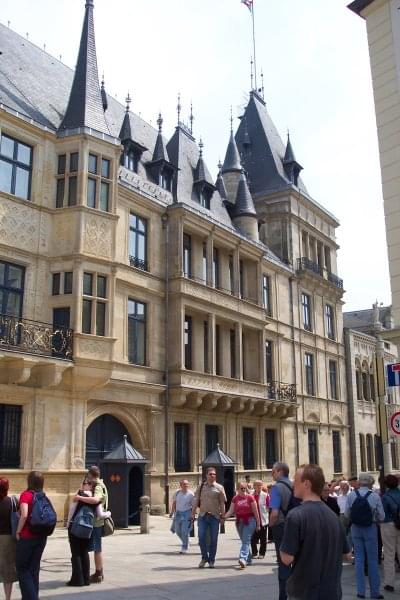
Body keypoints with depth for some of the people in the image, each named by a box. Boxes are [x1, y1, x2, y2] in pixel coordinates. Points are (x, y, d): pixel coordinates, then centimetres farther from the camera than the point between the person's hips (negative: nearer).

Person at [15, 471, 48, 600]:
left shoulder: (26, 494, -11)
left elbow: (24, 515, -22)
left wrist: (18, 532, -11)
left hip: (27, 537, -5)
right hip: (41, 537, 5)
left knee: (22, 568, 8)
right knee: (34, 568, 16)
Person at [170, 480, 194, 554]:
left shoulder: (191, 494, -8)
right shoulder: (177, 493, 3)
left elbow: (193, 506, -5)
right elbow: (174, 503, 15)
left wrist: (192, 515, -9)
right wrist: (173, 512, 10)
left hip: (187, 513, -5)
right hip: (178, 513, 5)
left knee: (184, 531, -9)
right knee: (177, 531, 10)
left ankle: (184, 548, 3)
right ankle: (186, 542, 34)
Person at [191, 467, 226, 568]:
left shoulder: (219, 488, 2)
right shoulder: (201, 487, 6)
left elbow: (222, 503, 2)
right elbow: (196, 500, 6)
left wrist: (223, 516, -2)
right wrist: (193, 513, 1)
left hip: (215, 516, -1)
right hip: (203, 516, 1)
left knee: (213, 539, 3)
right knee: (201, 537, -4)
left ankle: (211, 560, 17)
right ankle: (204, 558, 16)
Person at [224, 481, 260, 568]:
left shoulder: (250, 497, -5)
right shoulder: (235, 498, 5)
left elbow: (255, 511, -2)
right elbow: (231, 511, 3)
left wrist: (258, 524, -1)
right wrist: (224, 517, -14)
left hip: (249, 521, -5)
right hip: (239, 522, 5)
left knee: (246, 541, -14)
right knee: (244, 541, 13)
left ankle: (243, 559, -25)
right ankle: (248, 559, 26)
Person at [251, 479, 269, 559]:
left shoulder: (265, 495, -5)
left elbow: (268, 507, -2)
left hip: (263, 519, -1)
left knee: (263, 538, 7)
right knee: (253, 538, 4)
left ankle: (262, 553, 18)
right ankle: (254, 553, 16)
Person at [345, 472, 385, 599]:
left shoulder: (351, 495, -8)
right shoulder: (375, 496, -13)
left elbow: (347, 514, -2)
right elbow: (381, 517, -7)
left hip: (355, 528, 2)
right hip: (370, 528, -2)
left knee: (359, 559, 11)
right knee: (372, 560, 9)